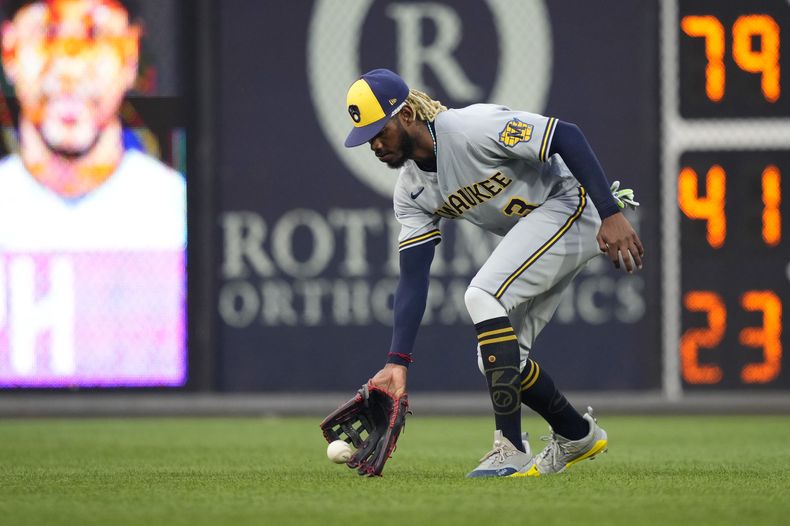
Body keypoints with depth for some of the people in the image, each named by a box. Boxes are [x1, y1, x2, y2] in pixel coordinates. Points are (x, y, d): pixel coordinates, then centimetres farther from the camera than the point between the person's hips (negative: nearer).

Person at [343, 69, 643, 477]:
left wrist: (610, 214, -32)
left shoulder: (472, 127, -24)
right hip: (530, 233, 9)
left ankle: (510, 451, -21)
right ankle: (578, 436, 21)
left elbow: (567, 136, -26)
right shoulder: (411, 191, 2)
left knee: (482, 297, -24)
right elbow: (413, 279, 0)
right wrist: (397, 362, -10)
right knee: (499, 358, 4)